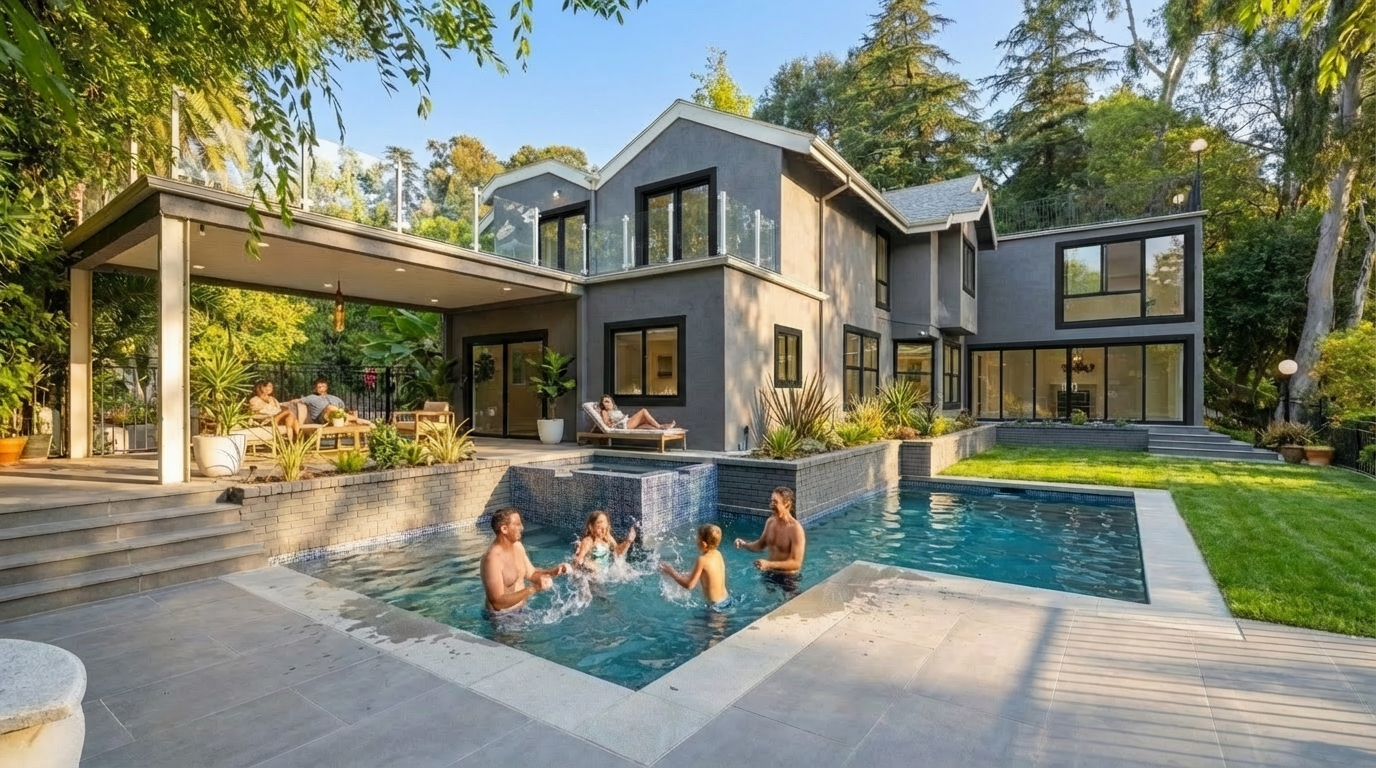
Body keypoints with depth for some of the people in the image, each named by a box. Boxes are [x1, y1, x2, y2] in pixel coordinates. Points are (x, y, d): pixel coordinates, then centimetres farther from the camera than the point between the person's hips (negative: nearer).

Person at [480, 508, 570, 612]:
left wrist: (554, 571, -2)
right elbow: (498, 602, -27)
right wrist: (533, 589, -32)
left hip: (521, 610, 7)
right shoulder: (492, 558, -24)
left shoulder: (517, 546, 2)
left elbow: (531, 573, 15)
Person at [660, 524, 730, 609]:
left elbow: (689, 585, -15)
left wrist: (672, 573, -4)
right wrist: (680, 575, 15)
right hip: (726, 599, 8)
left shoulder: (702, 560, -21)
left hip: (716, 606, -8)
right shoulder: (718, 554, 1)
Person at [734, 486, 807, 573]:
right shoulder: (770, 521, -2)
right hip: (769, 573, 6)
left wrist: (769, 564, -32)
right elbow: (760, 544, 13)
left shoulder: (796, 529, -22)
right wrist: (745, 544, -7)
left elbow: (796, 564, -24)